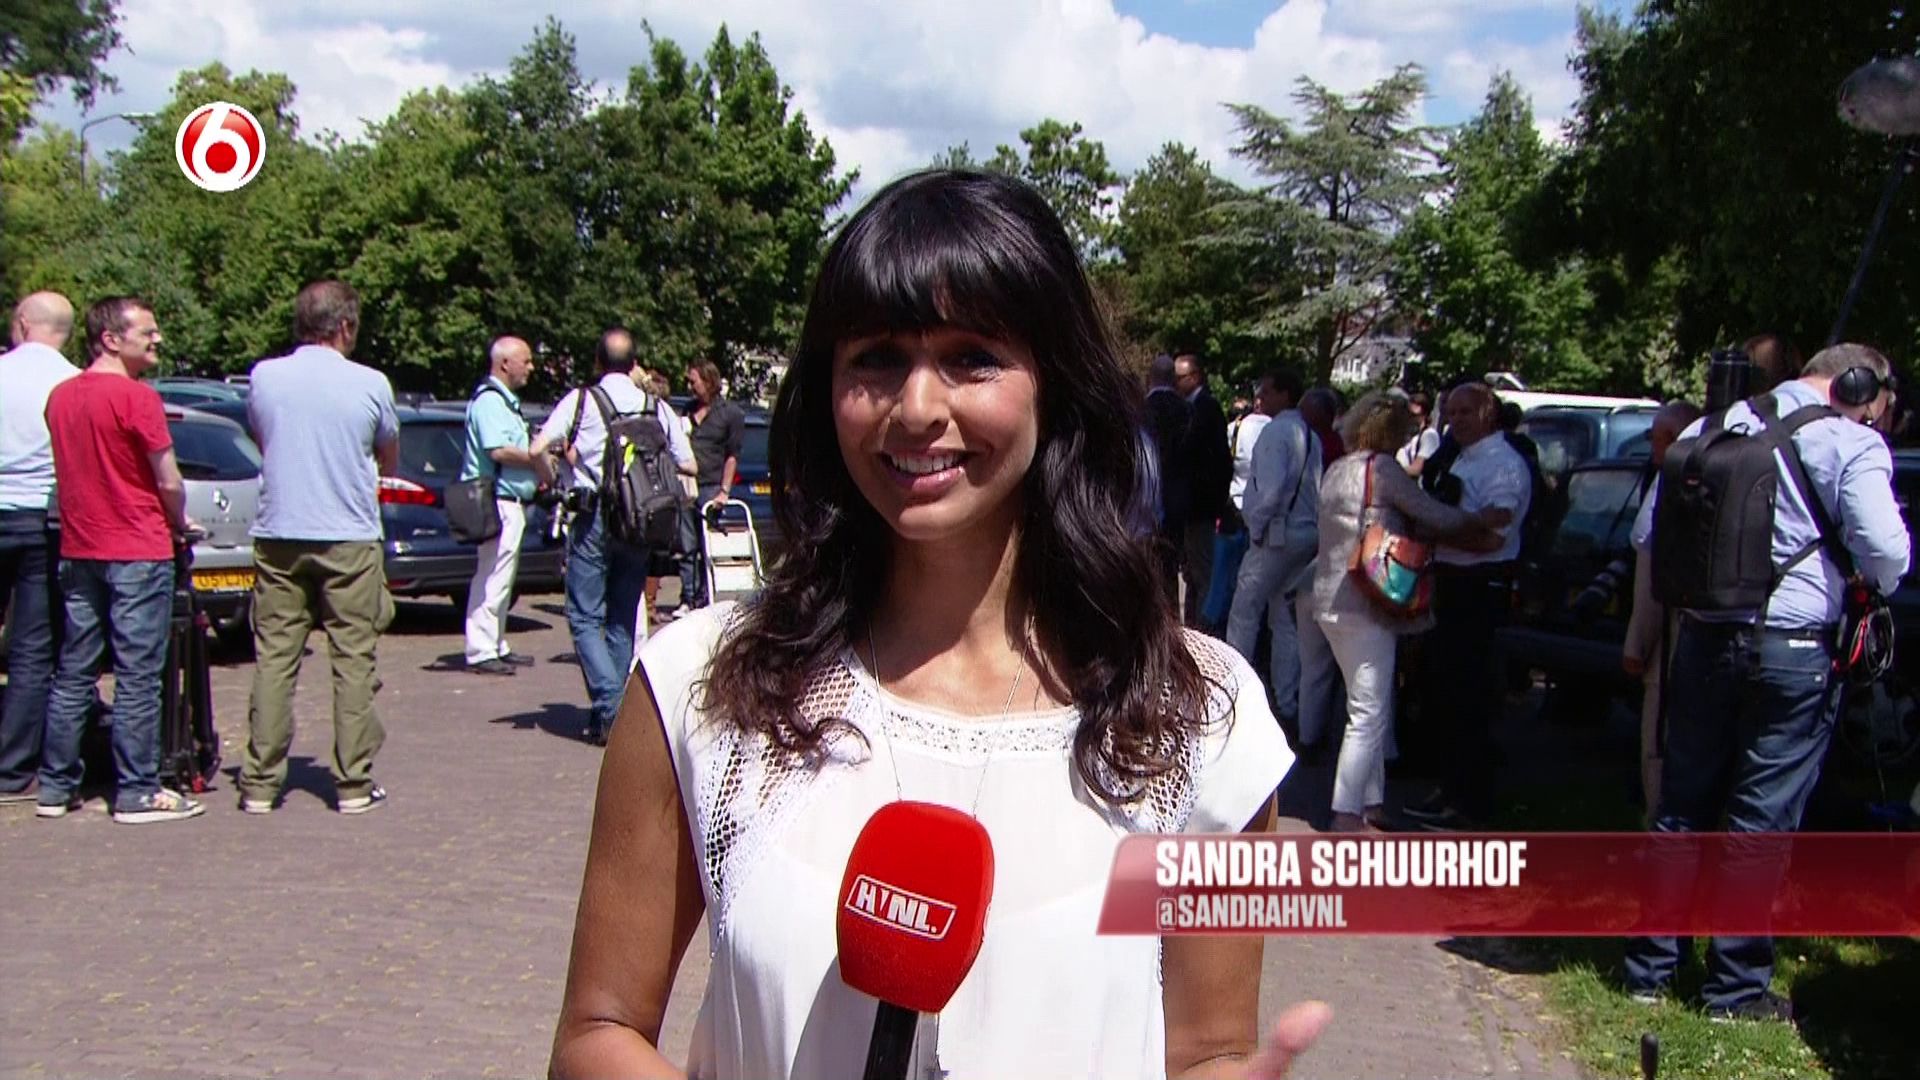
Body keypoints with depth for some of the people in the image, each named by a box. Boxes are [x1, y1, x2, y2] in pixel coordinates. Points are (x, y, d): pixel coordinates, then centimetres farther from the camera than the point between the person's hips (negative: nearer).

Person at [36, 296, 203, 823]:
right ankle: (137, 793, 3)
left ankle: (56, 785, 19)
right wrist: (180, 524, 7)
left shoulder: (60, 396, 8)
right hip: (137, 552, -7)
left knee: (73, 673, 13)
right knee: (138, 677, -1)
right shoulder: (137, 398, -14)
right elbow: (169, 483, -13)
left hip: (77, 550, 7)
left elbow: (72, 469, 14)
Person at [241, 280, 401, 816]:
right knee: (354, 661, 4)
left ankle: (260, 782, 9)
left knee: (274, 659, 7)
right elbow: (390, 461, 9)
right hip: (349, 540, -2)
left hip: (278, 536, 3)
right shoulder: (369, 384, -6)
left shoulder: (263, 377, 1)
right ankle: (354, 784, 6)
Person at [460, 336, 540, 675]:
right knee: (492, 577, -9)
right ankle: (481, 651, -6)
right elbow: (499, 450, -24)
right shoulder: (489, 400, -14)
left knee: (500, 579, 15)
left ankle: (497, 647, 22)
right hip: (498, 502, -11)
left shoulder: (504, 400, 20)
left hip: (510, 502, 11)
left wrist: (536, 472, 13)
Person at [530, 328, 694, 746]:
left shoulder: (581, 400, -1)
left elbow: (539, 449, -12)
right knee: (623, 620, 14)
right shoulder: (658, 407, 7)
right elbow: (687, 465, 6)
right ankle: (613, 710, 16)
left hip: (594, 519, -3)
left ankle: (608, 704, -14)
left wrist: (554, 481, 6)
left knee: (584, 617, 1)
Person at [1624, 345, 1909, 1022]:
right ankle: (1736, 987, 12)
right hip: (1795, 651, -4)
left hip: (1704, 640, 5)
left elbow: (1647, 533, 11)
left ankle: (1650, 966, 20)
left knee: (1682, 808, 13)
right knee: (1762, 821, 4)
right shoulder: (1852, 444, -8)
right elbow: (1885, 549, -17)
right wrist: (1875, 589, 3)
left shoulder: (1709, 430, 8)